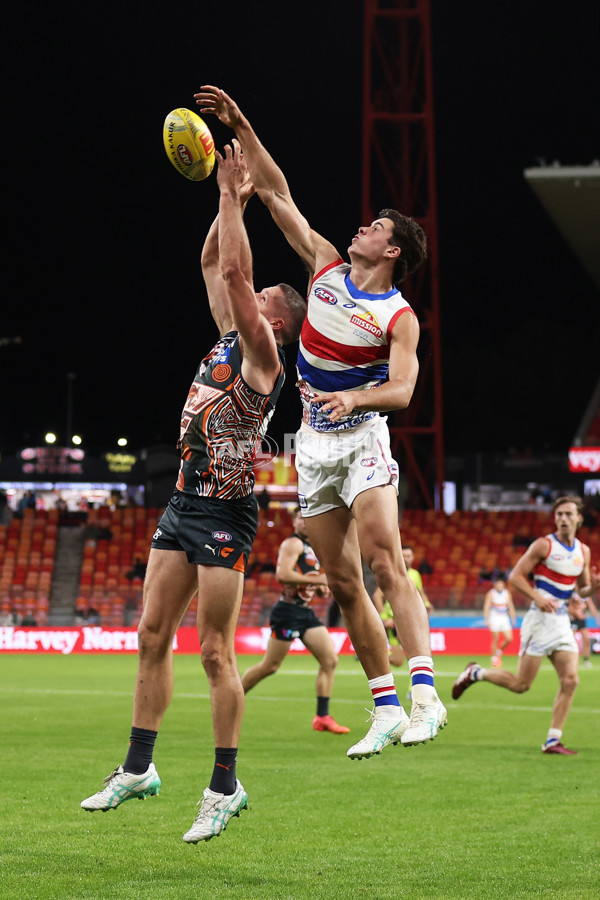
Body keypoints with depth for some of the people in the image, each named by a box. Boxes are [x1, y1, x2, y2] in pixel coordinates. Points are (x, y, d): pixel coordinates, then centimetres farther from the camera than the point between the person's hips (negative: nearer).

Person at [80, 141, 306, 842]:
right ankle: (138, 768, 14)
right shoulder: (229, 338, 13)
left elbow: (236, 272, -18)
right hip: (184, 501, 9)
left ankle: (225, 788, -2)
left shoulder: (262, 355, -10)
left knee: (216, 652, -7)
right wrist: (230, 201, 11)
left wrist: (231, 197, -12)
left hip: (224, 511, -9)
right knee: (152, 635, 8)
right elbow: (214, 266, 20)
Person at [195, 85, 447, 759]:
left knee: (385, 564, -21)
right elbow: (277, 194, 10)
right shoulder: (327, 266, 8)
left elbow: (402, 389, -18)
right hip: (313, 446, 6)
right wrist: (240, 127, 7)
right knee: (342, 583, 3)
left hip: (362, 438, -6)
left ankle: (424, 693, -27)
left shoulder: (399, 317, -6)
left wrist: (354, 398, -36)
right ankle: (385, 709, 6)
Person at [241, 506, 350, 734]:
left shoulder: (312, 548, 19)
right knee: (270, 666, -3)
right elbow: (283, 574, -24)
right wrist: (317, 579, -20)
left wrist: (320, 588, 11)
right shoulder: (293, 543, -10)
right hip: (288, 611, -9)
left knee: (330, 660, -2)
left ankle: (322, 717, -1)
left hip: (306, 613, 9)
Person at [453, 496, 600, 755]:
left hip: (562, 621, 6)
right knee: (521, 684, -4)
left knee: (570, 681, -7)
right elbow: (515, 576, -9)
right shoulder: (543, 545, -8)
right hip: (540, 618, -6)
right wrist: (537, 598, -23)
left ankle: (553, 741, -2)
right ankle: (475, 673, 21)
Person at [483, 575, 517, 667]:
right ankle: (494, 659, 9)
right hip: (494, 618, -4)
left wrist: (513, 619, 9)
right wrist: (487, 620, -13)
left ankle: (499, 652, 18)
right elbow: (486, 607, -5)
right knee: (495, 640, -3)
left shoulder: (507, 593, 7)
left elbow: (511, 607, 13)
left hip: (504, 618, 4)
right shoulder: (491, 594, -4)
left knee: (509, 638, -7)